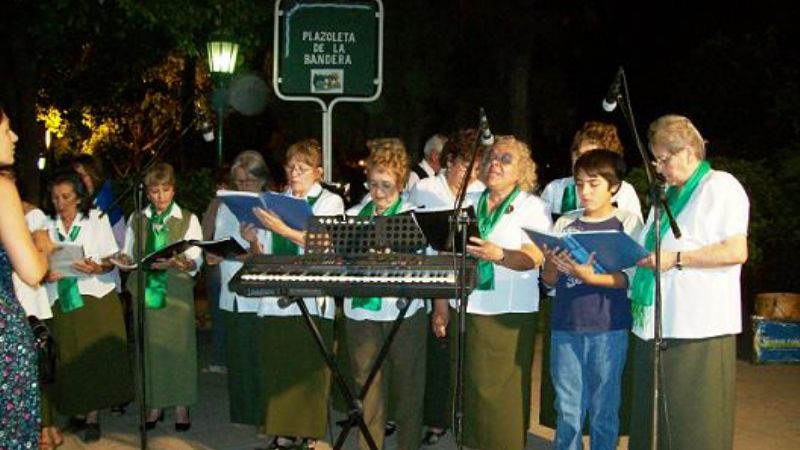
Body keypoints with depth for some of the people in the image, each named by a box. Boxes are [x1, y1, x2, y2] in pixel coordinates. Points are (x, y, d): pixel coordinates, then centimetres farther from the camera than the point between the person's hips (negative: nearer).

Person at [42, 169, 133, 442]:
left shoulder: (97, 218, 2)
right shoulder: (47, 224, 8)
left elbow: (111, 260, 0)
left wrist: (96, 268, -20)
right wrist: (45, 274, -10)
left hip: (95, 298, -2)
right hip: (61, 301, 2)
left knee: (96, 356, -2)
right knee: (70, 358, 3)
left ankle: (92, 416, 6)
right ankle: (78, 412, 16)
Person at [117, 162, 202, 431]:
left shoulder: (188, 219, 4)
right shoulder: (136, 220, 13)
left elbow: (196, 259, -4)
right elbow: (128, 254, 14)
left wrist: (182, 263, -25)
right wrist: (125, 259, -9)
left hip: (177, 291, -2)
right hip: (145, 290, 2)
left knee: (178, 345, 0)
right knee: (150, 346, 5)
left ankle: (181, 404, 11)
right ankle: (155, 404, 17)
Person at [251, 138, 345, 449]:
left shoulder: (330, 201, 6)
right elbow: (266, 253, 18)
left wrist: (282, 230, -19)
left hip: (313, 298, -4)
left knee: (310, 369, -3)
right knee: (278, 367, 2)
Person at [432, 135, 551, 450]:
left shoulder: (533, 207, 1)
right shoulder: (469, 204, 15)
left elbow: (534, 258, -14)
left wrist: (499, 255, -34)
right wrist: (441, 305, 8)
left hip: (509, 315, -4)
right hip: (466, 311, 4)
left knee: (500, 394, -5)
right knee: (471, 387, 8)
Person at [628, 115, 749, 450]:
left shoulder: (721, 186, -4)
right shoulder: (668, 193, 22)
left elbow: (736, 252, -15)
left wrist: (676, 259, -15)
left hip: (699, 329, -8)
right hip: (656, 324, 8)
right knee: (651, 420, 9)